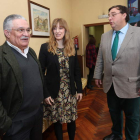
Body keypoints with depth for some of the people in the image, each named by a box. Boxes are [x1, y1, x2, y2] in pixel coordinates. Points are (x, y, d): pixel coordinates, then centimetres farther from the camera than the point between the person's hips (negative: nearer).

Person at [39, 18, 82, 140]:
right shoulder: (45, 48, -6)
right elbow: (41, 72, -7)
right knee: (57, 120, 12)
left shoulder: (71, 48, 5)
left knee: (71, 119, 14)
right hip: (54, 92, -2)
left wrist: (79, 90, 5)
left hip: (70, 91, 3)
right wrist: (45, 93, -10)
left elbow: (76, 71, 7)